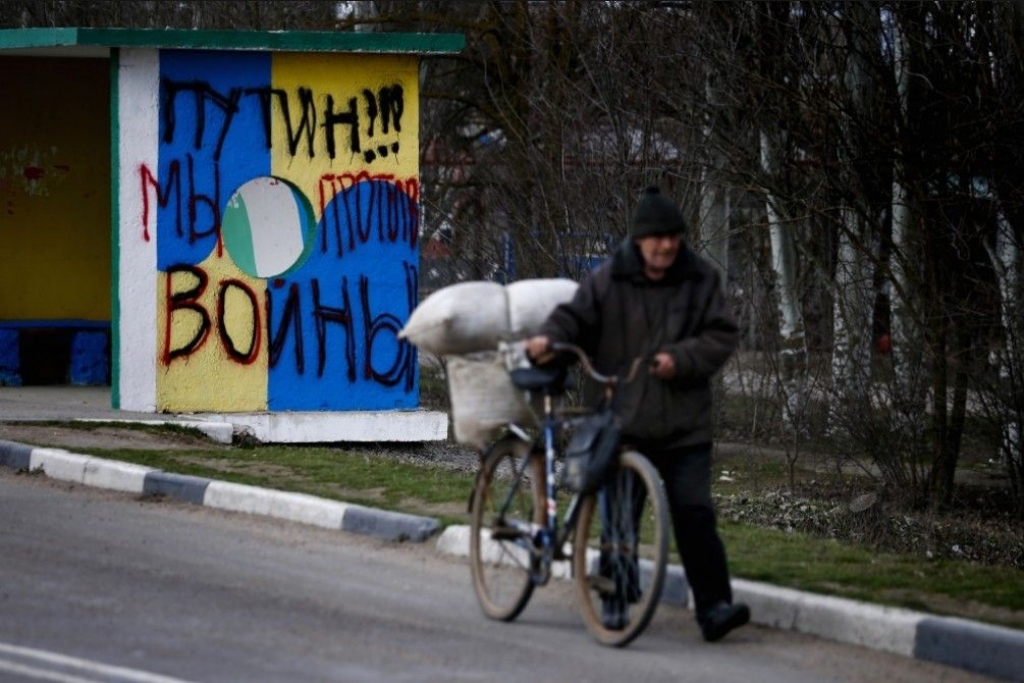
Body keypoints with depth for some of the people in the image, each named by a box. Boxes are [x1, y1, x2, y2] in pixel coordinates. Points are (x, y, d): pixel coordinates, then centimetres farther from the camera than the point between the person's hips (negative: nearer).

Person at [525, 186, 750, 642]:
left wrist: (680, 359, -14)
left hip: (683, 428, 0)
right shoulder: (607, 281, 0)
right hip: (622, 427, 0)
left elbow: (723, 336, 2)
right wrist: (549, 339, -22)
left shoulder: (701, 279, 3)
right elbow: (574, 317, 1)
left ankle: (714, 607, -12)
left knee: (694, 515, -9)